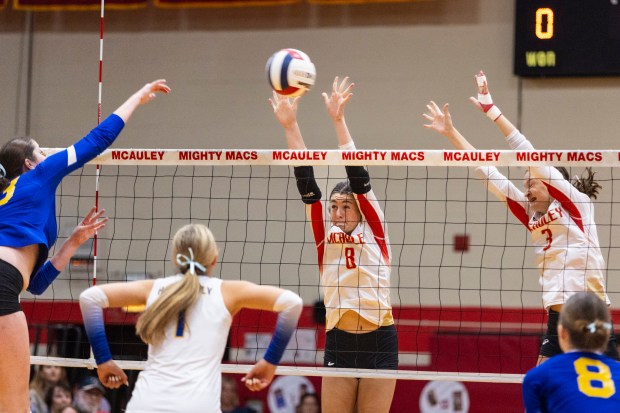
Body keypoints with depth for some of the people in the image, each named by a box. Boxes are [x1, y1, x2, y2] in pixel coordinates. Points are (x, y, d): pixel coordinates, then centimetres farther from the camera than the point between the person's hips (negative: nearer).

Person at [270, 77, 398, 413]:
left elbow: (357, 174, -1)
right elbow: (306, 181, 5)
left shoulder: (374, 231, 5)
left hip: (379, 341, -2)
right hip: (338, 343, 2)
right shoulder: (325, 236, 10)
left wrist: (338, 119, -7)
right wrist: (290, 125, 0)